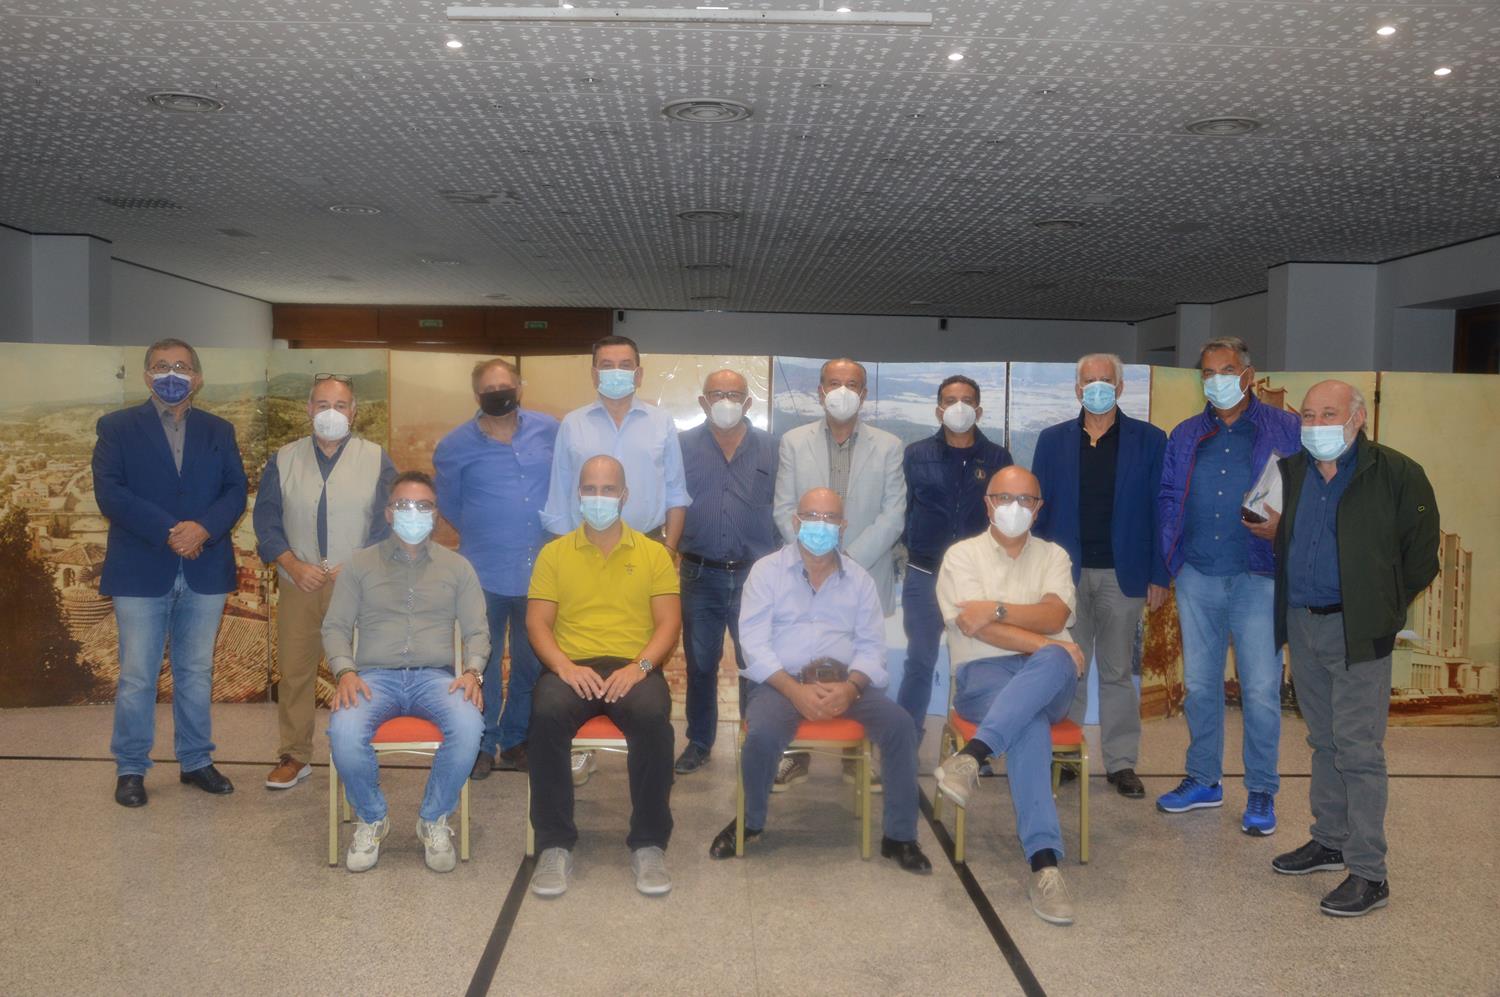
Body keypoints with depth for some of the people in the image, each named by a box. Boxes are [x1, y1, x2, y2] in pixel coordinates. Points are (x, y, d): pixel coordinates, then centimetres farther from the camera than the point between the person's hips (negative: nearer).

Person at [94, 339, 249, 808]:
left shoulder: (219, 431, 12)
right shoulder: (117, 427, 3)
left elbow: (236, 489, 2)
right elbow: (109, 491, -8)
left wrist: (204, 528, -17)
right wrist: (167, 531, -18)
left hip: (205, 571, 3)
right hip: (142, 571, -3)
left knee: (197, 673, 11)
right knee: (137, 676, 1)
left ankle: (196, 761, 22)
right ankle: (130, 769, 13)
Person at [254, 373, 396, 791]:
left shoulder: (376, 459, 3)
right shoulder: (283, 460, 8)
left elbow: (389, 522, -1)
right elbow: (266, 521, 6)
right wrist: (294, 566, -7)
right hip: (299, 584, 2)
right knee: (294, 671, 5)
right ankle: (295, 756, 17)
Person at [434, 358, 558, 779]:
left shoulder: (549, 430, 2)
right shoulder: (456, 446, -1)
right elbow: (448, 506, 12)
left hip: (541, 569, 2)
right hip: (486, 572, -2)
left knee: (533, 662, 11)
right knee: (484, 662, 5)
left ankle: (516, 741, 26)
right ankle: (483, 744, 19)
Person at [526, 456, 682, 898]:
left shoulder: (654, 554, 12)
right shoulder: (554, 553, 13)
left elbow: (668, 623, 5)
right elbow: (537, 621, 5)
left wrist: (639, 667, -14)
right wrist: (565, 666, -14)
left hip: (633, 668, 0)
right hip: (571, 667, 1)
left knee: (653, 717, -34)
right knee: (546, 715, -33)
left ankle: (649, 844, -18)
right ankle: (555, 845, -20)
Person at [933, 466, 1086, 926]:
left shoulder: (1054, 556, 19)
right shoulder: (963, 555, 10)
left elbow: (1054, 615, -1)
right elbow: (975, 626, -6)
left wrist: (997, 609, -15)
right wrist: (1045, 643, -14)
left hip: (1050, 679, 2)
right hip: (983, 673, -2)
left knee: (1052, 663, -39)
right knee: (1030, 723, -38)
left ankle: (972, 756, -49)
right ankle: (1044, 863, -46)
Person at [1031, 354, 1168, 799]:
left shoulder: (1149, 440, 2)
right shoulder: (1053, 440, 6)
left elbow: (1161, 510, 0)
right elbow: (1039, 508, 6)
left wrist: (1159, 576, -4)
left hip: (1122, 574, -1)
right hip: (1066, 573, 1)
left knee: (1117, 671, 7)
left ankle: (1121, 762, 15)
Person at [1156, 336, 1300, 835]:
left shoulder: (1286, 430, 1)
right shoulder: (1185, 436, 12)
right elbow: (1168, 501, 14)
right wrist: (1161, 568, 8)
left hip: (1258, 576, -4)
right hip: (1196, 577, 4)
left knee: (1260, 690, -1)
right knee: (1199, 684, 12)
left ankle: (1261, 793, 12)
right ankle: (1203, 780, 26)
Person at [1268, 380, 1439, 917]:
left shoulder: (1396, 474, -10)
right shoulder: (1291, 472, 7)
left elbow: (1421, 554, -3)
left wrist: (1383, 607, 1)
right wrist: (1270, 527, 6)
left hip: (1357, 630, -6)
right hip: (1302, 623, 6)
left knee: (1358, 750, -6)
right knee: (1324, 742, 17)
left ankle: (1368, 873, 2)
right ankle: (1330, 841, 31)